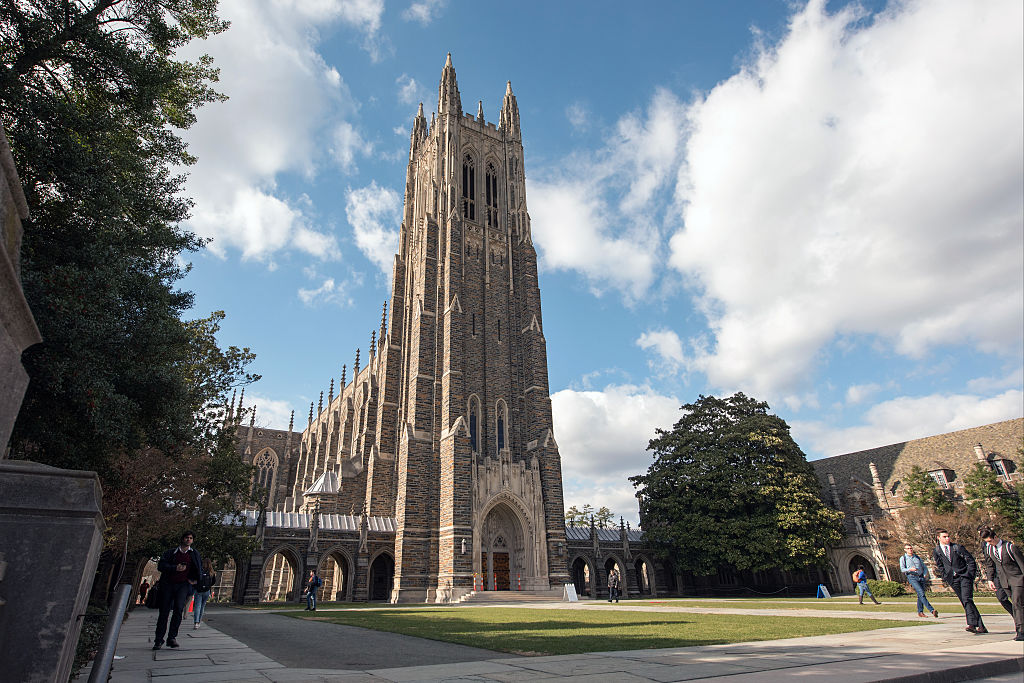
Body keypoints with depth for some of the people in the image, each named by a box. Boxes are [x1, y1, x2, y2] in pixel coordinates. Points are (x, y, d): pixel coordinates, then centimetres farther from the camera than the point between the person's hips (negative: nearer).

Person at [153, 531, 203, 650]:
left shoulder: (195, 554, 13)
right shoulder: (171, 552, 8)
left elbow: (200, 569, 22)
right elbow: (161, 565, -4)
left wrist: (195, 580, 9)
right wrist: (175, 568, -15)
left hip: (183, 585, 0)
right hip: (168, 584, 0)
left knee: (179, 608, -18)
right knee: (164, 611, 0)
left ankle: (172, 637, -11)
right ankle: (158, 640, 12)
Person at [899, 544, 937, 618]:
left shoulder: (917, 557, 22)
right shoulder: (903, 558, 9)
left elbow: (925, 567, 20)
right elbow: (902, 569, 0)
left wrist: (925, 574, 1)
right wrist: (910, 569, -19)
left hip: (921, 577, 4)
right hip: (912, 577, -4)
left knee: (920, 595, 1)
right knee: (921, 594, -17)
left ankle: (920, 612, 12)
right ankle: (932, 610, -23)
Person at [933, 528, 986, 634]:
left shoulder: (957, 547, 0)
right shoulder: (936, 552, 6)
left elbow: (971, 561, 3)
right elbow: (941, 568, 13)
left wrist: (971, 575, -3)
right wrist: (947, 580, 4)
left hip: (965, 576, -3)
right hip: (953, 580, 3)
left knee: (967, 599, -18)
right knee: (965, 603, 2)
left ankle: (972, 624, -23)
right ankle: (981, 626, 9)